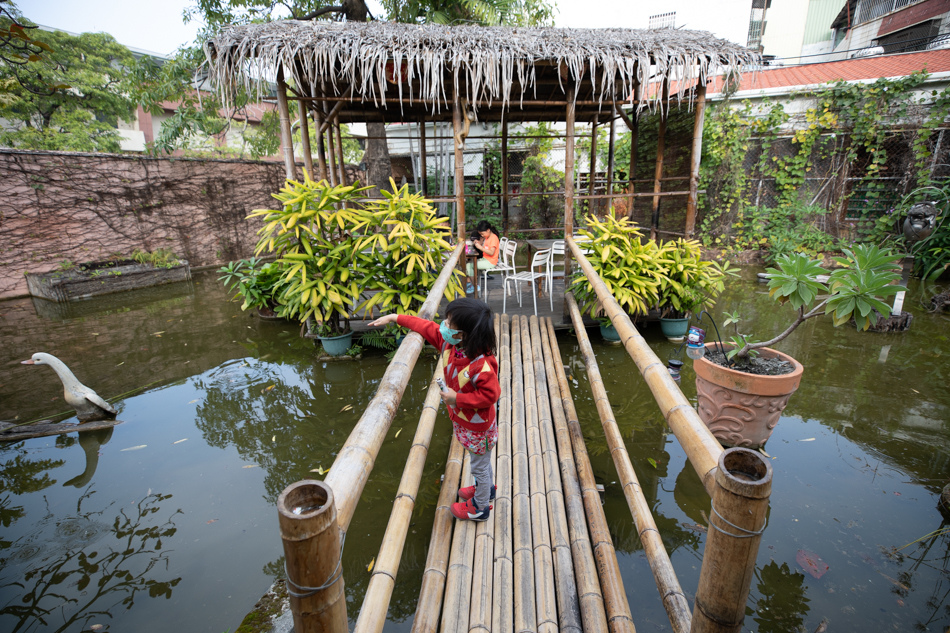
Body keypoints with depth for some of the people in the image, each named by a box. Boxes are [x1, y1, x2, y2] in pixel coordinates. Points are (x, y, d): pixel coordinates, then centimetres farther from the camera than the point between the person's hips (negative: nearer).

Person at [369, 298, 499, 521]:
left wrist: (457, 398, -28)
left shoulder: (481, 364, -38)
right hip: (462, 420, 8)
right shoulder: (449, 343, -14)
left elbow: (489, 395, -32)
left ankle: (480, 507, 41)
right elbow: (427, 327, -2)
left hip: (477, 427, -8)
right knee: (480, 461, 32)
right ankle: (486, 489, 58)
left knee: (480, 465, 18)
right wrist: (395, 318, 3)